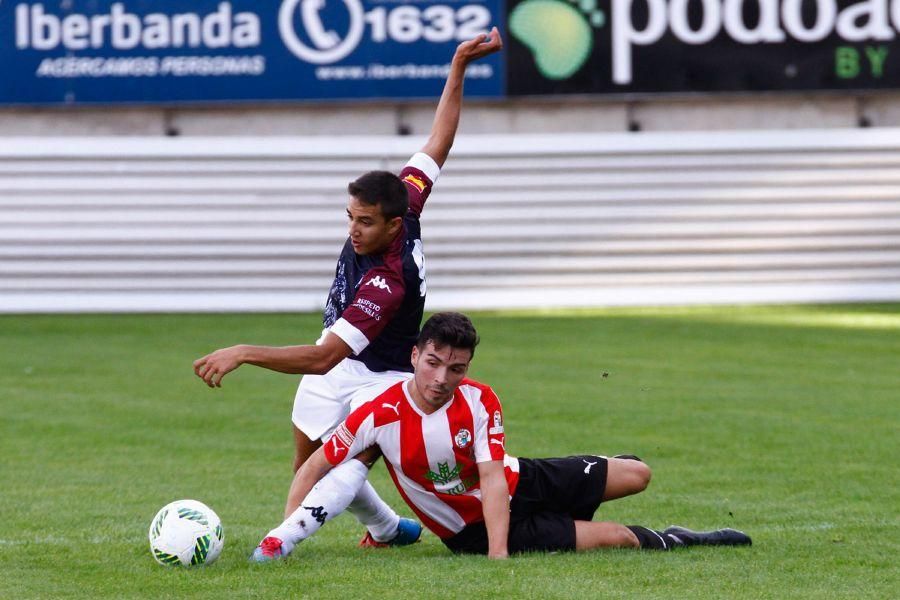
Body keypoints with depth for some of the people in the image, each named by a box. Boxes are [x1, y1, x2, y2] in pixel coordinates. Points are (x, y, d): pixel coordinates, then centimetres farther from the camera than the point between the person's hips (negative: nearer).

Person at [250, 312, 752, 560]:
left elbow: (492, 478, -26)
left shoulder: (479, 401, -19)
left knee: (637, 474, 7)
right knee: (615, 539, -11)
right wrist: (287, 529, -30)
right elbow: (316, 467, -18)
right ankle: (664, 542, 24)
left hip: (517, 482, 4)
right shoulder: (380, 416, -26)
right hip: (473, 529, -4)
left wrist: (498, 553, -38)